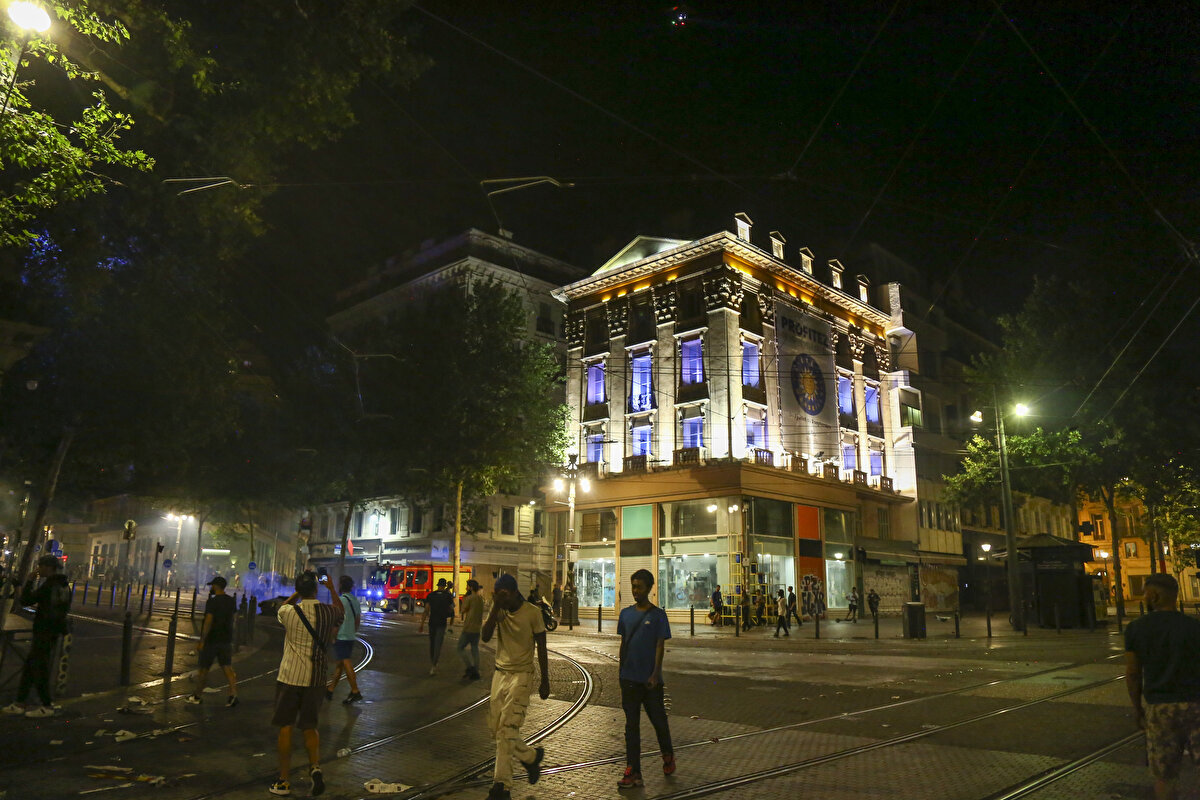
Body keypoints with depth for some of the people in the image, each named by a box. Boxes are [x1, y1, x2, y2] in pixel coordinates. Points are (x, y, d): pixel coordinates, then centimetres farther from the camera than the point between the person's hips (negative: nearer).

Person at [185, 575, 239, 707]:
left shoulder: (212, 601, -15)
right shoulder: (231, 601, 7)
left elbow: (208, 622, -20)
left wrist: (201, 641, -18)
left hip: (212, 640, -6)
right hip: (226, 639, 6)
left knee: (203, 669, 9)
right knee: (227, 667, 3)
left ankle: (197, 696, 21)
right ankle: (233, 694, -11)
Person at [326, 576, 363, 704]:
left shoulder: (341, 600, -13)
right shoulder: (356, 601, 11)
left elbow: (339, 620, -24)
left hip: (341, 637, -8)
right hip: (350, 637, 8)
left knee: (345, 663, -8)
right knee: (339, 663, 16)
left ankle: (355, 691, -12)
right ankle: (330, 690, 25)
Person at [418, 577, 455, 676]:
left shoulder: (430, 595, 1)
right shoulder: (448, 596, -2)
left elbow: (426, 610, -4)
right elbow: (451, 609, 6)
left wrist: (422, 624, -3)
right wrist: (452, 620, 24)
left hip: (432, 622, 2)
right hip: (442, 623, -2)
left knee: (432, 643, 17)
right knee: (438, 644, -3)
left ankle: (432, 664, 27)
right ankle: (434, 665, -16)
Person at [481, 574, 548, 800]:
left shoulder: (532, 613, -10)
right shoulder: (498, 611, 1)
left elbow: (541, 648, -4)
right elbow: (485, 636, -13)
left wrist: (545, 681, -2)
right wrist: (496, 607, -18)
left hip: (522, 674, -6)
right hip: (500, 673, 6)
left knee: (507, 729, -10)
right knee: (495, 728, 8)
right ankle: (531, 756, 26)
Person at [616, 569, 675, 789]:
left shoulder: (657, 615, -6)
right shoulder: (626, 613, 6)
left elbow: (660, 646, -8)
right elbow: (623, 643, 13)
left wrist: (655, 674, -16)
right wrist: (620, 669, 11)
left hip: (650, 679, -3)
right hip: (629, 679, 3)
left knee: (659, 720, 11)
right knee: (631, 725, 5)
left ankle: (668, 757, 36)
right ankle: (633, 772, 9)